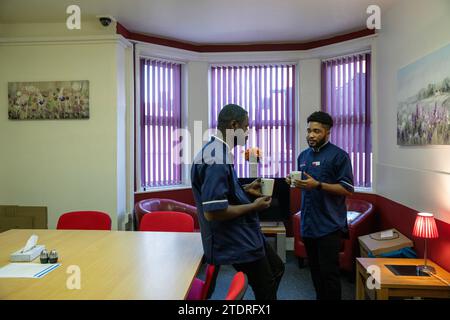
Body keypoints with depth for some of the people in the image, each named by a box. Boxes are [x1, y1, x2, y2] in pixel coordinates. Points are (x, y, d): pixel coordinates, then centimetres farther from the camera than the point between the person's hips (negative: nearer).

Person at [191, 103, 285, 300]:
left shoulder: (218, 151, 5)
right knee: (265, 291, 11)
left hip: (245, 233, 10)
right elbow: (213, 212, -32)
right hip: (237, 242, -10)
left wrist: (246, 190, 8)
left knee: (277, 268, 28)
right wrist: (254, 206, -20)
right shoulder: (216, 158, -27)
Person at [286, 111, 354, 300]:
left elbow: (347, 189, -13)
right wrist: (295, 182, 0)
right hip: (308, 224, 7)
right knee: (315, 270, 17)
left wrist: (318, 185, -22)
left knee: (329, 272, 0)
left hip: (329, 226, -7)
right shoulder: (303, 156, 12)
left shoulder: (339, 155, -9)